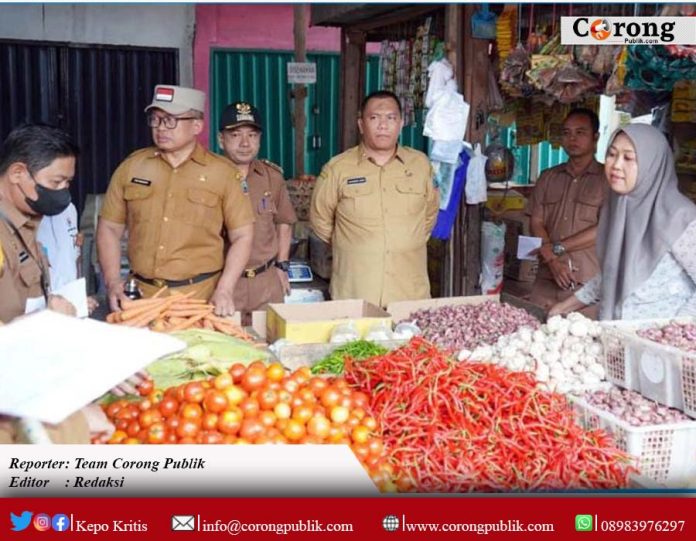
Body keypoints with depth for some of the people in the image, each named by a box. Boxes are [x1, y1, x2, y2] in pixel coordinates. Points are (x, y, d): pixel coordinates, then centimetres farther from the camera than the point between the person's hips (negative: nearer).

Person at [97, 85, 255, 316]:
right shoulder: (131, 166, 5)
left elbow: (242, 236, -1)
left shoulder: (222, 172, -2)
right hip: (141, 296, 2)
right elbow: (109, 228, 9)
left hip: (200, 298, -2)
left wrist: (224, 290, -11)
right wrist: (112, 281, -4)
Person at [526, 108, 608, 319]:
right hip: (546, 282, 3)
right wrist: (552, 261, -8)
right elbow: (536, 223, 7)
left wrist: (556, 248, -7)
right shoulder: (548, 177, 14)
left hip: (588, 285, -3)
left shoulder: (607, 179, 1)